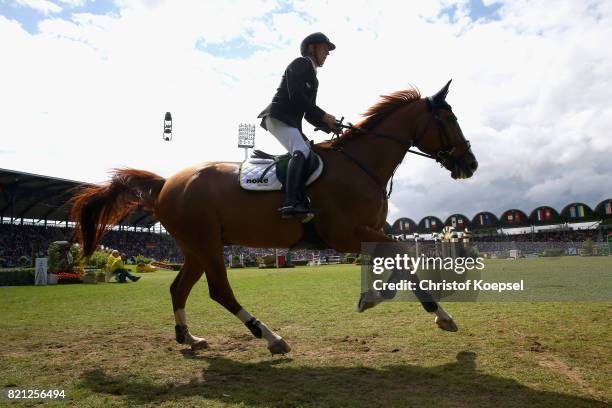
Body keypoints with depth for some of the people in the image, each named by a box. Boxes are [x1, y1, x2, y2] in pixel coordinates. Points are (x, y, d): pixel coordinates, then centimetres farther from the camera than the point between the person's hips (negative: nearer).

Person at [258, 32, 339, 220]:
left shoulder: (311, 75, 27)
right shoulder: (300, 64, 1)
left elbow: (308, 113, 23)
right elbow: (296, 97, -15)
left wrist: (330, 127, 9)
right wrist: (324, 116, -12)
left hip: (291, 121, 10)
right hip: (278, 116, -10)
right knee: (302, 150, -29)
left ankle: (301, 201, -10)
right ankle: (291, 202, -42)